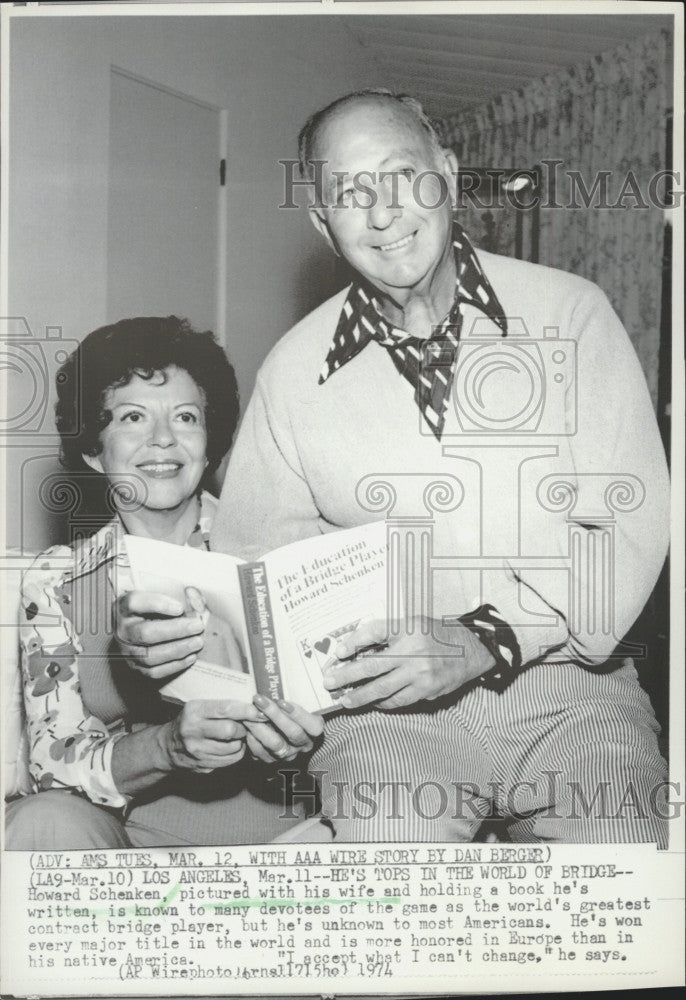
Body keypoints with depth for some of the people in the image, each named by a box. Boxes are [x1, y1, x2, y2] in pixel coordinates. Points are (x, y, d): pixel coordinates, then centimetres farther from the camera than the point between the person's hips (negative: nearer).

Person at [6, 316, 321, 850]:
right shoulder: (56, 582, 3)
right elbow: (55, 760, -5)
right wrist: (168, 746, -25)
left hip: (266, 822, 1)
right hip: (119, 831, 0)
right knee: (45, 821, -29)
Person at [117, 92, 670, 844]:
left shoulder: (571, 314, -1)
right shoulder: (294, 371, 4)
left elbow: (630, 521, -7)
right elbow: (258, 565, 9)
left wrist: (485, 641, -19)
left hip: (567, 683, 0)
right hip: (395, 706, 1)